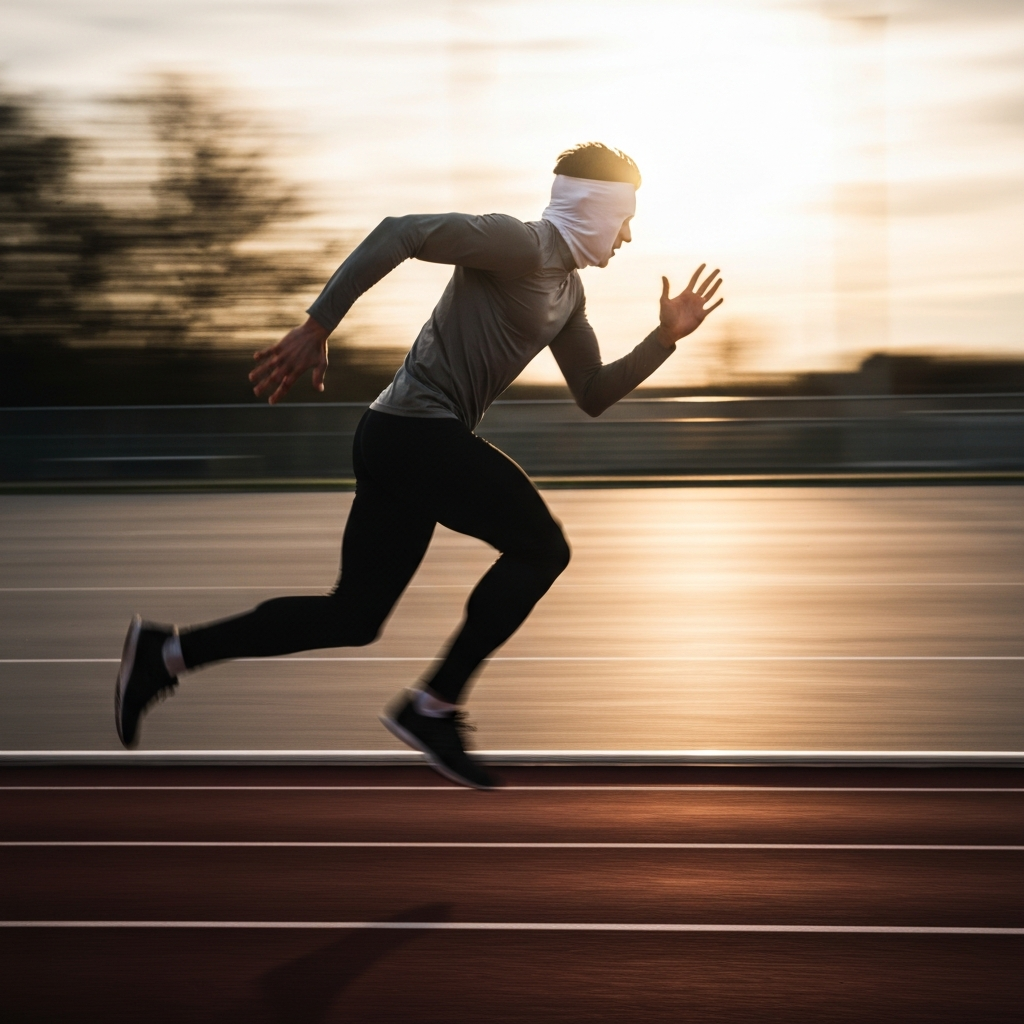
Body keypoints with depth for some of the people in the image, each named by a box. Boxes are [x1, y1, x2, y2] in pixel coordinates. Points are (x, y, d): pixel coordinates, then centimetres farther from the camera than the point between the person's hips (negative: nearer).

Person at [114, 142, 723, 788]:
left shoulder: (568, 289, 19)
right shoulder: (523, 245, -11)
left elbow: (593, 396, 25)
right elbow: (401, 232, -21)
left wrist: (666, 338, 13)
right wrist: (316, 329, -24)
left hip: (404, 443, 10)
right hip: (418, 431, -10)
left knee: (353, 618, 10)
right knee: (541, 547, -5)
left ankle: (167, 652, 12)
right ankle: (433, 707, -2)